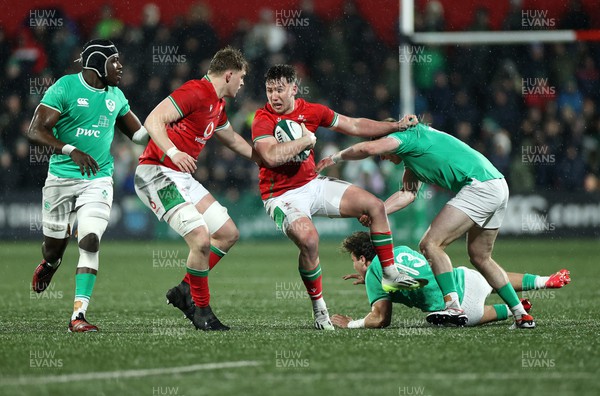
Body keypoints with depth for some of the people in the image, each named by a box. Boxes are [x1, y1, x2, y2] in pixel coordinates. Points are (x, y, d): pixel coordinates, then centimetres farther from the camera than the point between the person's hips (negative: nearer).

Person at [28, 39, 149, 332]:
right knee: (55, 246, 9)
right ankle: (48, 265, 49)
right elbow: (35, 131, -15)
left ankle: (78, 315, -17)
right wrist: (71, 150, -28)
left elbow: (138, 134, 21)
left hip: (98, 179, 3)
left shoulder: (116, 96, 9)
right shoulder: (65, 88, -10)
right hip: (61, 177, -3)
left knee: (90, 241, -16)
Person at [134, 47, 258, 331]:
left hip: (182, 177, 10)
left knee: (228, 234, 10)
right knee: (201, 240, -21)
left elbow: (233, 140, 36)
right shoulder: (195, 92, -14)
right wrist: (173, 152, -36)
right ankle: (201, 311, -4)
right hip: (157, 173, -10)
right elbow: (153, 121, -22)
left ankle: (185, 291, 18)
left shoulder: (217, 105, 17)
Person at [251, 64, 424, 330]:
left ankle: (390, 275, 15)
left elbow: (354, 126, 12)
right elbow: (271, 156, -33)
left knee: (375, 206, 0)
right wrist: (307, 139, -22)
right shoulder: (264, 119, -16)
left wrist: (396, 126, 8)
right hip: (282, 196, -7)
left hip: (313, 185, 7)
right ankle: (319, 309, -14)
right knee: (309, 240, -33)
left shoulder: (310, 111, 2)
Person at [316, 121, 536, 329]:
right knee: (480, 257, 21)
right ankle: (522, 316, 23)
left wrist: (335, 158, -3)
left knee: (431, 244, -12)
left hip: (480, 184, -11)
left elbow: (369, 148, -18)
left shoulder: (409, 135, -3)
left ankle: (454, 308, -19)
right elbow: (408, 194, 23)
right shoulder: (412, 155, 27)